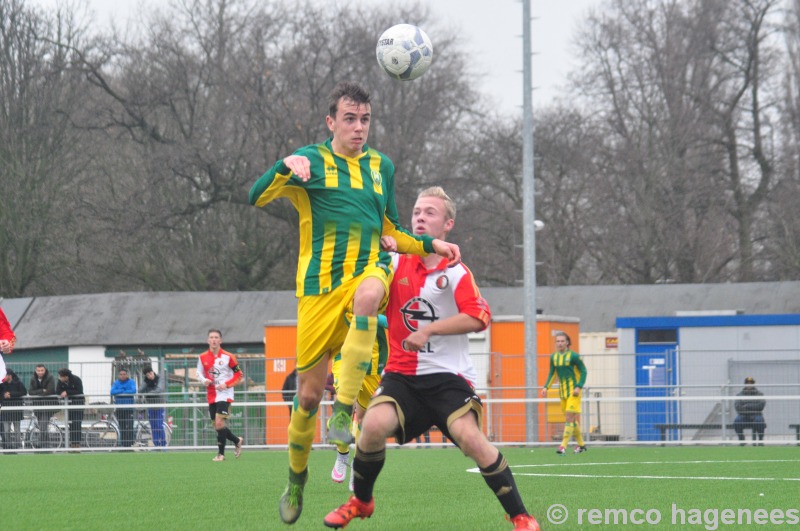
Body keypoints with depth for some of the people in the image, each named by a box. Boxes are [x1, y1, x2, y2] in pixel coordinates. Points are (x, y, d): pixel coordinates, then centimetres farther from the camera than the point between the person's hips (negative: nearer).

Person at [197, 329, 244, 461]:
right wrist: (204, 380, -8)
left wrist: (226, 384, -14)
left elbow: (239, 375, -1)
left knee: (219, 423, -17)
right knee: (217, 426, 7)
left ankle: (221, 453, -8)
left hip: (225, 394, -5)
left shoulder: (228, 357, -6)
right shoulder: (203, 357, 4)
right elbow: (199, 373, 15)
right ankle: (237, 441, 31)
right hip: (211, 395, 5)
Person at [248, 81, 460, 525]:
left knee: (368, 293, -38)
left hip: (368, 271, 1)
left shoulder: (381, 167, 15)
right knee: (308, 393, 0)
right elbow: (257, 197, -13)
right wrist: (287, 167, -30)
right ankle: (296, 481, 25)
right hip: (318, 287, -1)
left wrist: (431, 245, 13)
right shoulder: (312, 161, 2)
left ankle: (344, 413, -37)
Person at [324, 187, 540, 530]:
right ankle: (360, 502, 3)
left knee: (469, 437, -24)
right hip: (402, 373, 3)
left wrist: (429, 329, -20)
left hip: (447, 376, -3)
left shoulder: (456, 272, -3)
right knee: (374, 425, -23)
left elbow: (478, 318, -15)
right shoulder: (395, 264, 7)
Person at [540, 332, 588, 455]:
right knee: (572, 419, 10)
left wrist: (579, 387, -16)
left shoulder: (573, 356, -10)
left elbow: (583, 371, -6)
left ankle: (563, 446, -15)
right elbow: (552, 374, 16)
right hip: (562, 391, 6)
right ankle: (581, 444, 21)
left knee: (569, 418, -12)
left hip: (573, 391, -6)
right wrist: (546, 387, 3)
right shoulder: (554, 357, 7)